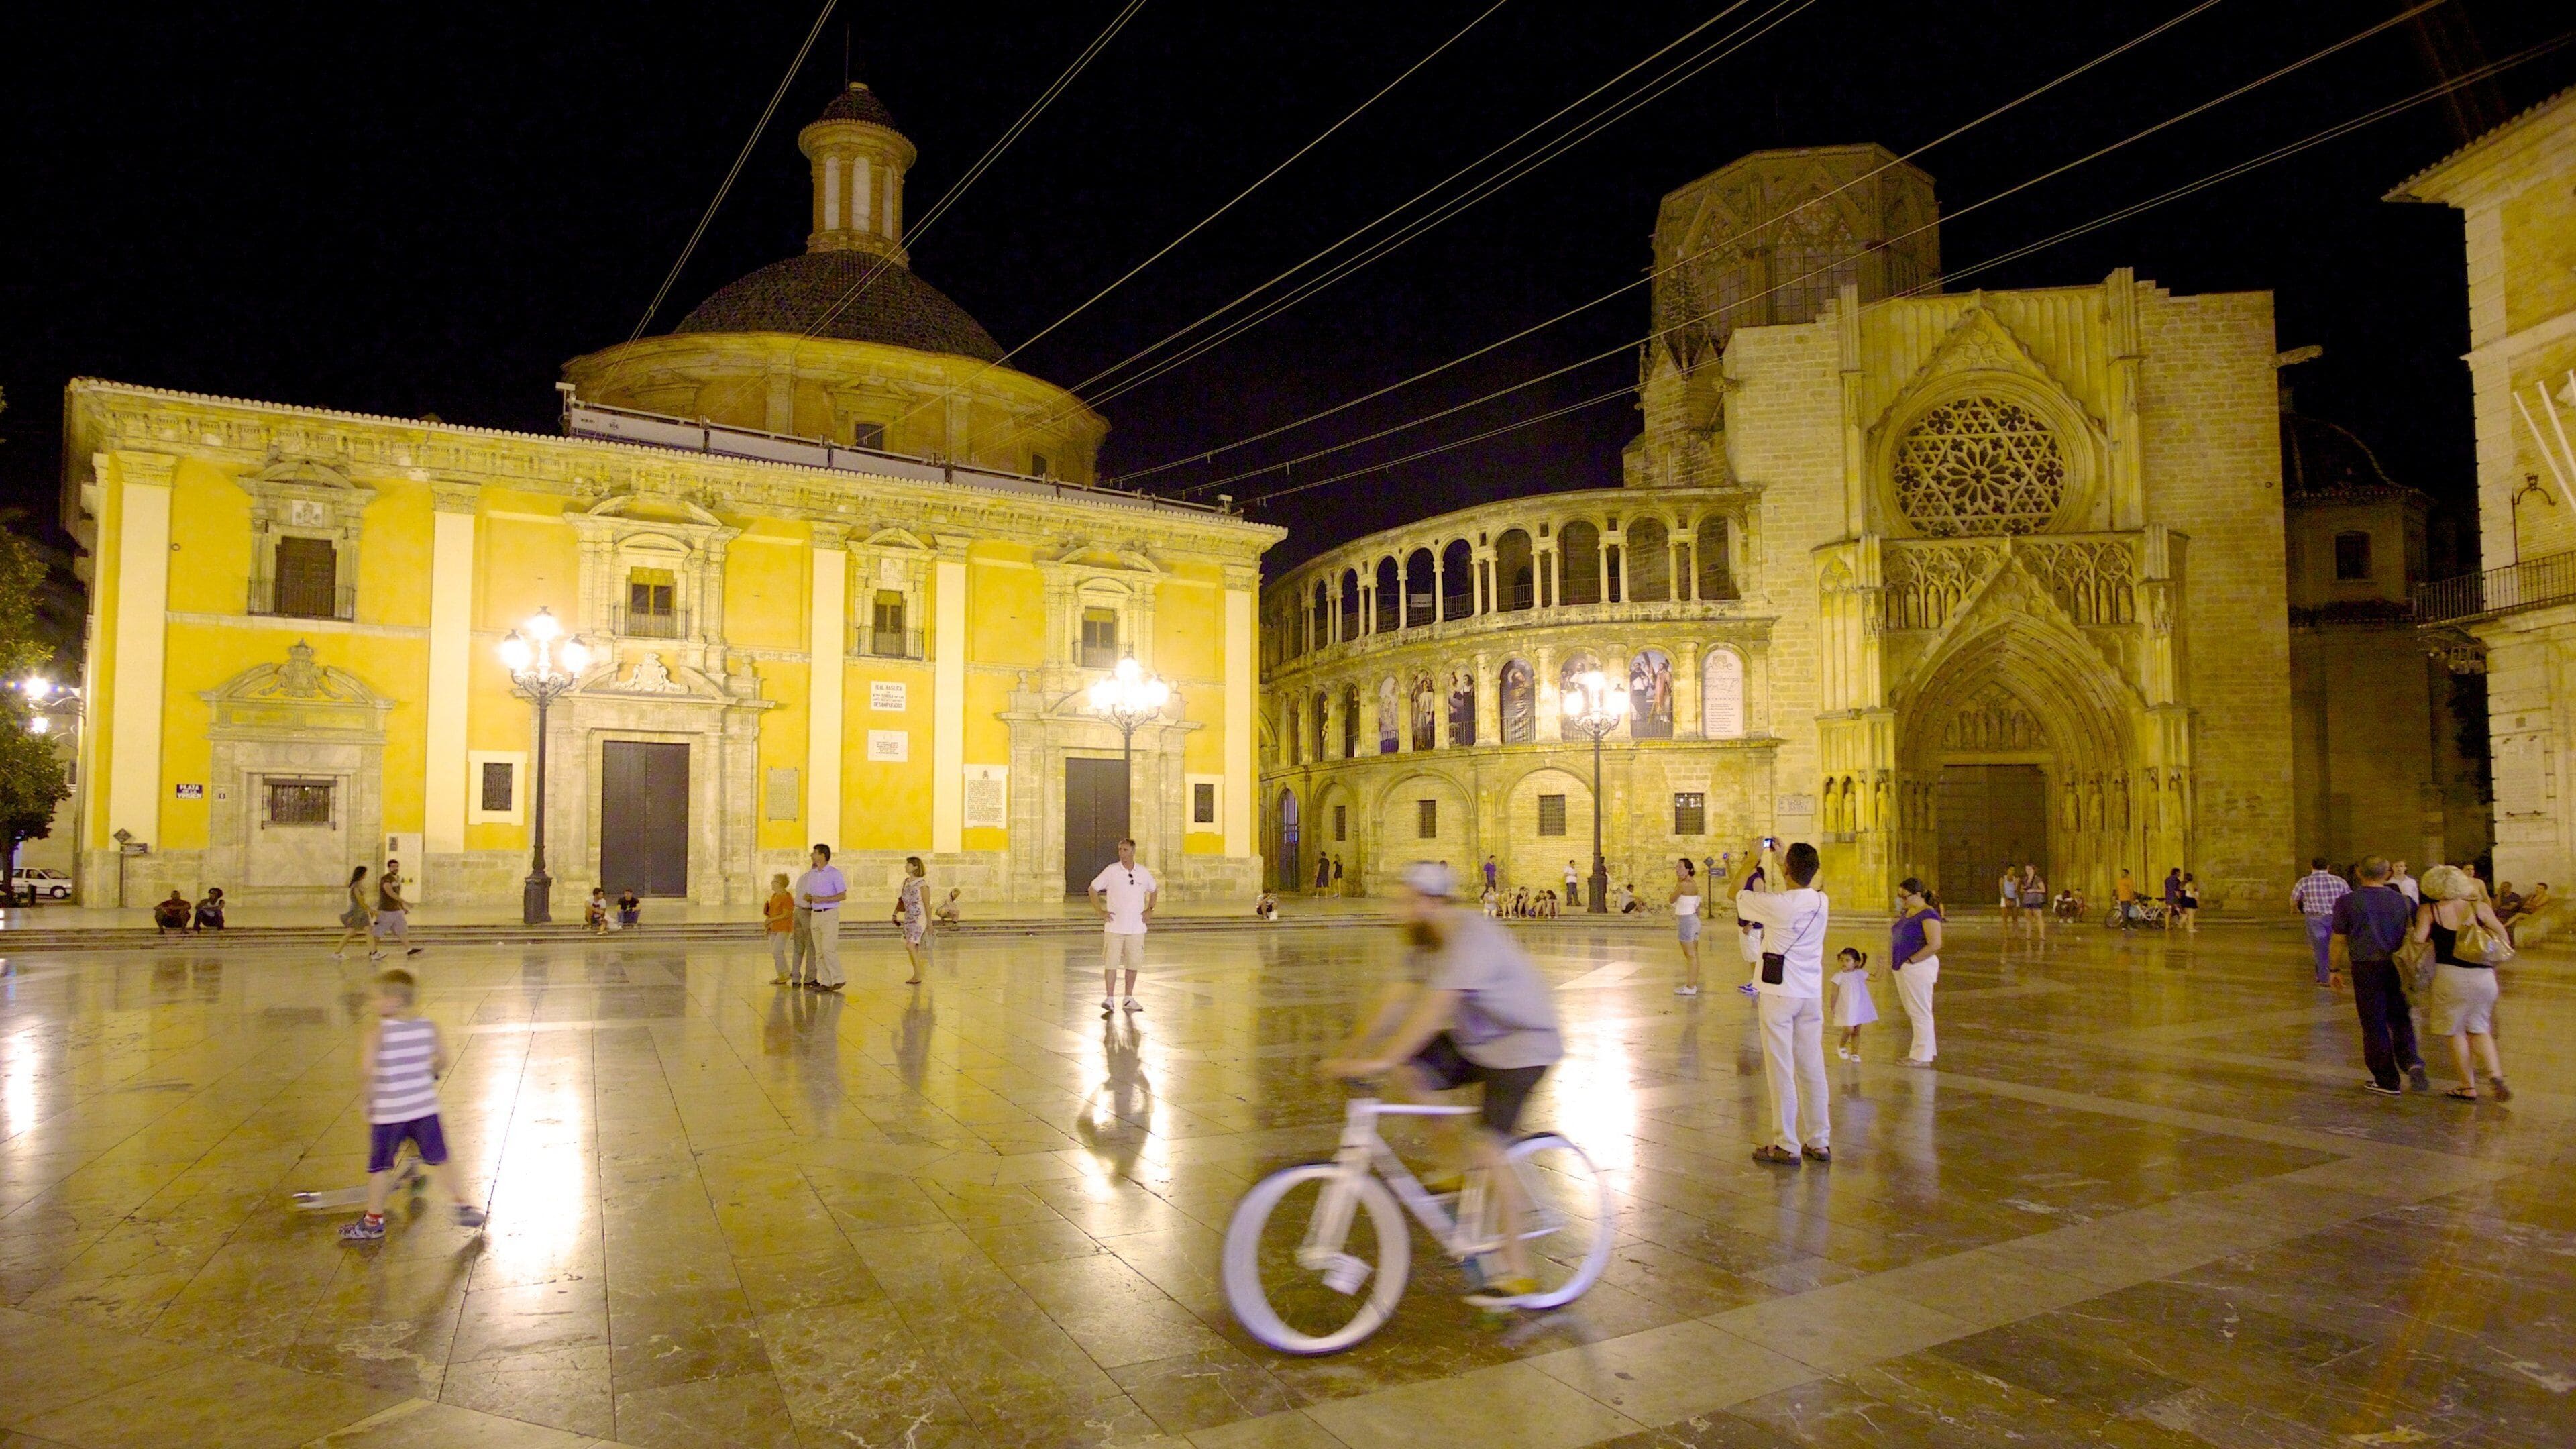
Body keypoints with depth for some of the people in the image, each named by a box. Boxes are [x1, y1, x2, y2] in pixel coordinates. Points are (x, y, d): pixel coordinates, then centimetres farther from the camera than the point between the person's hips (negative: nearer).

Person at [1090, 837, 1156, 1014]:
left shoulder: (1144, 873, 4)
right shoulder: (1111, 871, -3)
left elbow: (1154, 890, 21)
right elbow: (1093, 889, 4)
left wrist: (1150, 910, 8)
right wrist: (1101, 911, -5)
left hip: (1136, 927, 3)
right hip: (1114, 926, -2)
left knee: (1133, 964, 7)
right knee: (1111, 963, -6)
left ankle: (1128, 999, 18)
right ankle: (1109, 999, -2)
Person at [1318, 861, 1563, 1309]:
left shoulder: (1471, 938, -29)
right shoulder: (1426, 943, 0)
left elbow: (1434, 1009, -40)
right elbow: (1396, 1000, -4)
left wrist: (1380, 1060, -46)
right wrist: (1347, 1054, -11)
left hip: (1523, 1043, -9)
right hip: (1476, 1040, 9)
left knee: (1487, 1147, -18)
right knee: (1407, 1075, -9)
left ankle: (1518, 1274, -4)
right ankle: (1464, 1171, 7)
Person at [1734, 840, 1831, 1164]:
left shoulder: (1776, 904, -18)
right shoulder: (1822, 902, 0)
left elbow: (1736, 893, -1)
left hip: (1780, 993, -6)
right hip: (1812, 993, 6)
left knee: (1781, 1070, 0)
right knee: (1812, 1069, 12)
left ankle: (1786, 1146, 5)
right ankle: (1819, 1142, 18)